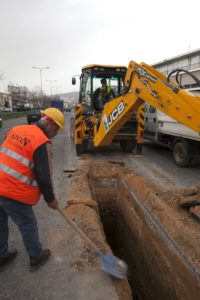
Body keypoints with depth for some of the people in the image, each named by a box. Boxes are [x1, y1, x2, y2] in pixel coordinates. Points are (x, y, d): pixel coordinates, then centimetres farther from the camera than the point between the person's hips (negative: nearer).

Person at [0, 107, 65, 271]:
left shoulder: (16, 129, 8)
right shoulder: (42, 142, -16)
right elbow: (44, 177, -15)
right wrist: (51, 199, 1)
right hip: (14, 193, -7)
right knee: (28, 225, 15)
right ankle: (36, 257, 36)